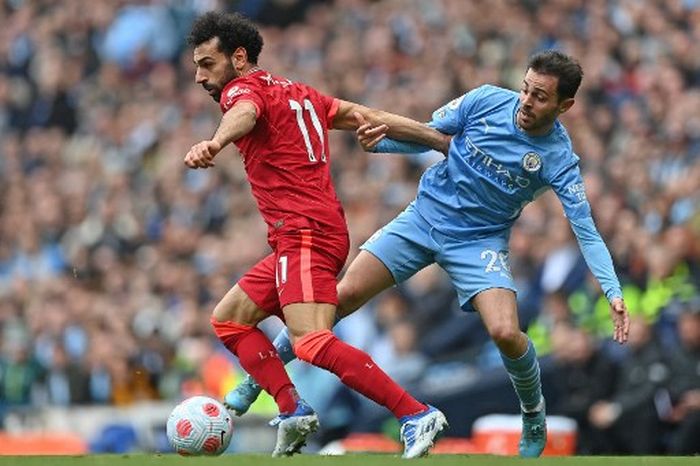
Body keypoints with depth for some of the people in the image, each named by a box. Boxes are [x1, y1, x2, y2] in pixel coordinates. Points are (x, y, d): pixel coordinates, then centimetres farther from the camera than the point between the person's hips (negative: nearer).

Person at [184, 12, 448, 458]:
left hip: (305, 234, -10)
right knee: (228, 319, 15)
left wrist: (214, 143, -53)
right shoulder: (298, 93, 22)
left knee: (314, 344, -22)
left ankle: (416, 415, -24)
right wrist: (446, 142, 27)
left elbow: (244, 115, -30)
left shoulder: (244, 89, -4)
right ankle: (294, 413, 4)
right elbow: (368, 117, 23)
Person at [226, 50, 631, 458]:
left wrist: (614, 293, -31)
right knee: (344, 295, -9)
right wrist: (381, 141, -17)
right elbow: (428, 135, 2)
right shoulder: (487, 101, -12)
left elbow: (586, 231, -19)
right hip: (425, 216, 2)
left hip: (481, 240, -2)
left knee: (506, 333, -23)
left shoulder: (559, 159, -18)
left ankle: (533, 411, 9)